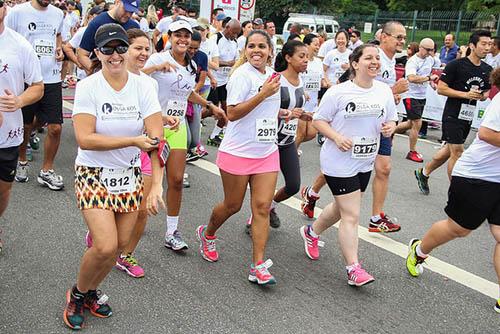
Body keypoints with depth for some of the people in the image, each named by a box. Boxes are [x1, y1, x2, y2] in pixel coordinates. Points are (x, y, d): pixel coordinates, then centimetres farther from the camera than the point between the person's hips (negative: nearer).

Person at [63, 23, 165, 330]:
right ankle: (77, 294, 18)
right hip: (94, 174, -3)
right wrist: (134, 140, -24)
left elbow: (156, 138, -14)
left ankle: (92, 291, 37)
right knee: (105, 246, -13)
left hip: (130, 175, 4)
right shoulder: (88, 87, -12)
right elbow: (84, 139, -20)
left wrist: (157, 185, -22)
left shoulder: (144, 86, -7)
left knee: (121, 245, 8)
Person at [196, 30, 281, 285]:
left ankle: (258, 266, 4)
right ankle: (207, 234, 39)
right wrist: (263, 94, -25)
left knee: (262, 207, -1)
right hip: (238, 151, -6)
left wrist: (280, 112, 14)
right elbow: (232, 113, -21)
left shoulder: (272, 74, 11)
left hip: (267, 151, 6)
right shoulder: (242, 74, -13)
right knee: (232, 205, 8)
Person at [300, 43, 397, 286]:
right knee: (351, 216, -7)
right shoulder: (339, 92, -13)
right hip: (340, 162, -7)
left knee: (341, 208, 21)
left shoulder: (384, 91, 3)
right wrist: (336, 137, -24)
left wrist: (389, 127, -10)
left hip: (365, 163, 7)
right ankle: (353, 269, 4)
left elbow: (391, 120, 13)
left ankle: (311, 232, 47)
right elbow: (318, 120, -7)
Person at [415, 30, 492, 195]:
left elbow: (486, 91, 21)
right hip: (453, 115, -7)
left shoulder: (487, 70, 7)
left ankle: (423, 173, 34)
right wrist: (466, 94, -20)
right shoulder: (456, 65, -12)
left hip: (468, 117, 7)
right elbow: (441, 88, -13)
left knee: (449, 150, 15)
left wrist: (482, 96, -3)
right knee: (457, 152, -6)